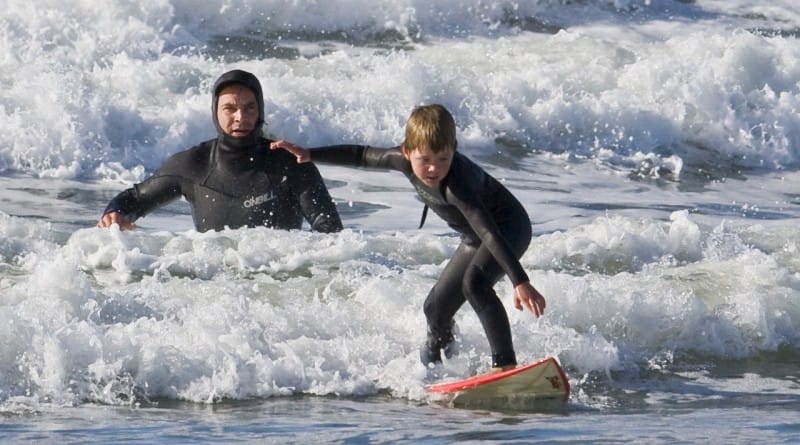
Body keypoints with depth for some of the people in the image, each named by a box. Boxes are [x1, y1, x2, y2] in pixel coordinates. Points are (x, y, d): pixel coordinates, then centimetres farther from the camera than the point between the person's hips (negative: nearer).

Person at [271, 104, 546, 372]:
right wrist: (309, 155, 6)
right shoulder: (407, 160, -16)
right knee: (436, 307, 12)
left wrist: (520, 281, -55)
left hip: (510, 228, -8)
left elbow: (490, 233, -47)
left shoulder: (457, 184, -38)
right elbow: (364, 156, 2)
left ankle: (505, 364, -36)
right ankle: (435, 365, 39)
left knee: (475, 282, -34)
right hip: (474, 239, 8)